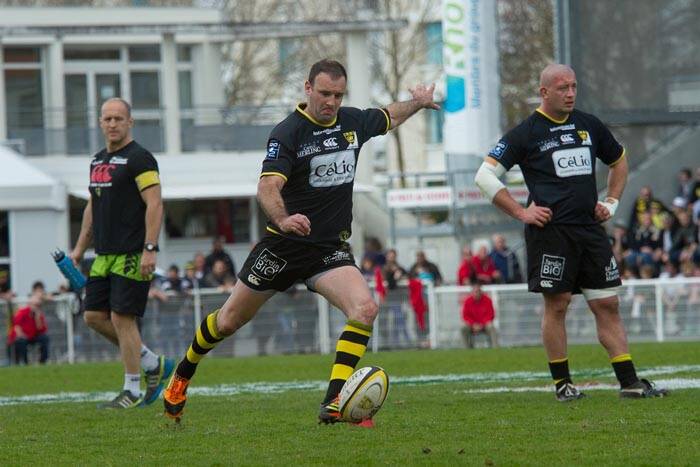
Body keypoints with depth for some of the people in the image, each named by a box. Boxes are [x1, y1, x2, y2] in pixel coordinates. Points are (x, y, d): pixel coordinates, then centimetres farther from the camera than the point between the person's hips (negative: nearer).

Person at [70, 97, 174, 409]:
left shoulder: (139, 158, -9)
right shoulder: (98, 161, 16)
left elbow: (155, 205, -15)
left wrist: (149, 250, -22)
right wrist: (80, 248, 22)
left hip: (132, 255, -9)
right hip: (104, 255, 9)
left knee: (121, 318, -9)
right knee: (94, 316, 5)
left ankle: (132, 392, 0)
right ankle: (154, 365, 17)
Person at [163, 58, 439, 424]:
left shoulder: (353, 122, 2)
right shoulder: (288, 132, -17)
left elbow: (387, 117, 28)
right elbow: (267, 188, -31)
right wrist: (282, 219, -49)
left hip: (330, 249, 4)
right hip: (284, 244, -4)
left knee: (365, 309, -24)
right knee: (228, 322, 8)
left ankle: (334, 403, -24)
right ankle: (182, 375, 37)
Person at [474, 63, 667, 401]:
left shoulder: (588, 125, 13)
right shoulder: (526, 132, -2)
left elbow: (619, 161, 31)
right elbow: (485, 176, -4)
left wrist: (612, 201, 17)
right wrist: (521, 212, -8)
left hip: (590, 229, 5)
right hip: (550, 231, -5)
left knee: (607, 303, 2)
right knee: (557, 303, -3)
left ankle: (629, 382, 2)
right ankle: (562, 383, 6)